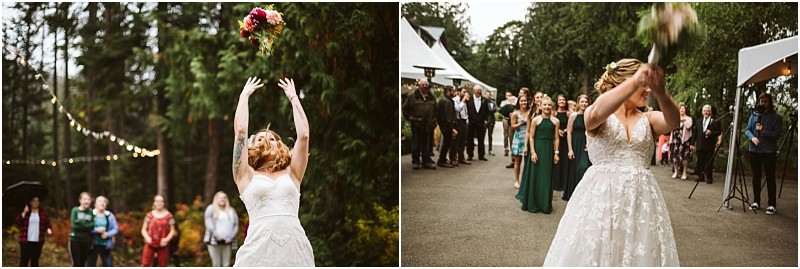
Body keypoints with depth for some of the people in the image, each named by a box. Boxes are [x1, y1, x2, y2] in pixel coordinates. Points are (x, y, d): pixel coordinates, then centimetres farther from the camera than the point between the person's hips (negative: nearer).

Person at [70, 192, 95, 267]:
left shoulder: (91, 212, 4)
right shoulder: (75, 210, -3)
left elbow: (93, 225, -3)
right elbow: (74, 225, -14)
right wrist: (87, 224, -13)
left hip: (87, 241, 3)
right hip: (75, 240, -3)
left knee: (82, 264, 9)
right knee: (76, 264, -3)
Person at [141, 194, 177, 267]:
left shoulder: (169, 216, 0)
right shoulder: (149, 215, 4)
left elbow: (172, 231, 1)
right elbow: (143, 229, 6)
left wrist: (167, 239, -16)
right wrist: (147, 237, -14)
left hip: (162, 245, 0)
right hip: (150, 244, 0)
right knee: (145, 264, -5)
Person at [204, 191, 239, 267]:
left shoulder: (231, 211, 14)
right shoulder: (211, 209, 7)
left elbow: (236, 225, 9)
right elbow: (209, 223, -4)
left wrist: (230, 237, -5)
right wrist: (217, 236, -13)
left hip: (226, 241, 2)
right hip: (214, 241, -2)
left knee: (226, 264, -4)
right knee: (216, 264, -7)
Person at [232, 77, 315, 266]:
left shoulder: (291, 174, 18)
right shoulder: (247, 176, 14)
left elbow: (303, 135, 9)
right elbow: (240, 131, 6)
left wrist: (293, 98, 20)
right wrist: (244, 96, 18)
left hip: (295, 248, 2)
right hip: (259, 248, -2)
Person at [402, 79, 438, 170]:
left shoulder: (432, 97, 11)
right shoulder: (412, 96, -2)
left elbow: (435, 110, 20)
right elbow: (405, 108, 4)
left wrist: (434, 120, 13)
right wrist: (409, 118, 0)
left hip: (428, 125, 4)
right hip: (416, 124, -4)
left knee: (427, 144, 9)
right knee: (416, 144, 2)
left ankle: (427, 161, 15)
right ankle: (415, 161, 9)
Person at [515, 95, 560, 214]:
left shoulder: (555, 121, 3)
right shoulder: (535, 120, -2)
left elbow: (556, 138, 5)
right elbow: (531, 137, -2)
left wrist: (556, 153, 0)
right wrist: (533, 152, -9)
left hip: (549, 150, 2)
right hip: (537, 149, -2)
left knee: (547, 177, 7)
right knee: (535, 176, 4)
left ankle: (546, 204, 18)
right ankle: (533, 204, 14)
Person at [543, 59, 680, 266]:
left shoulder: (648, 120, 9)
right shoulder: (598, 118, 0)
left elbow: (673, 122, -13)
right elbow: (595, 115, -25)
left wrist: (660, 91, -32)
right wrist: (635, 82, -33)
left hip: (641, 200, 3)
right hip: (601, 198, -3)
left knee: (640, 256, 5)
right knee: (592, 255, 2)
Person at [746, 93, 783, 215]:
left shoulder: (776, 117, -1)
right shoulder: (754, 115, 8)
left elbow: (777, 134, -7)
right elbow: (747, 130, 3)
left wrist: (763, 130, -18)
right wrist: (752, 137, -17)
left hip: (769, 151, -3)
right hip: (754, 150, 3)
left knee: (770, 178, -1)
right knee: (756, 177, 9)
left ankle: (771, 204, 2)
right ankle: (756, 201, 19)